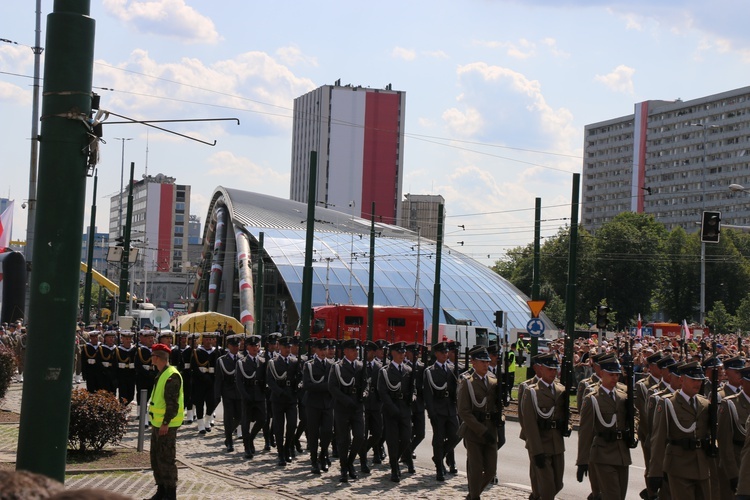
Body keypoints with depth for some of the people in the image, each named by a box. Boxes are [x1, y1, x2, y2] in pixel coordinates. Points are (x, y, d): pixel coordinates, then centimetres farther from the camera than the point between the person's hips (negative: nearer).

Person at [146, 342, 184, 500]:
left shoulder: (172, 376, -18)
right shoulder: (161, 374, 13)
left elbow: (172, 403, -22)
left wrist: (165, 423, -23)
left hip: (167, 425, -10)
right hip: (157, 423, 10)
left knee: (166, 459, -4)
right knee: (156, 457, 15)